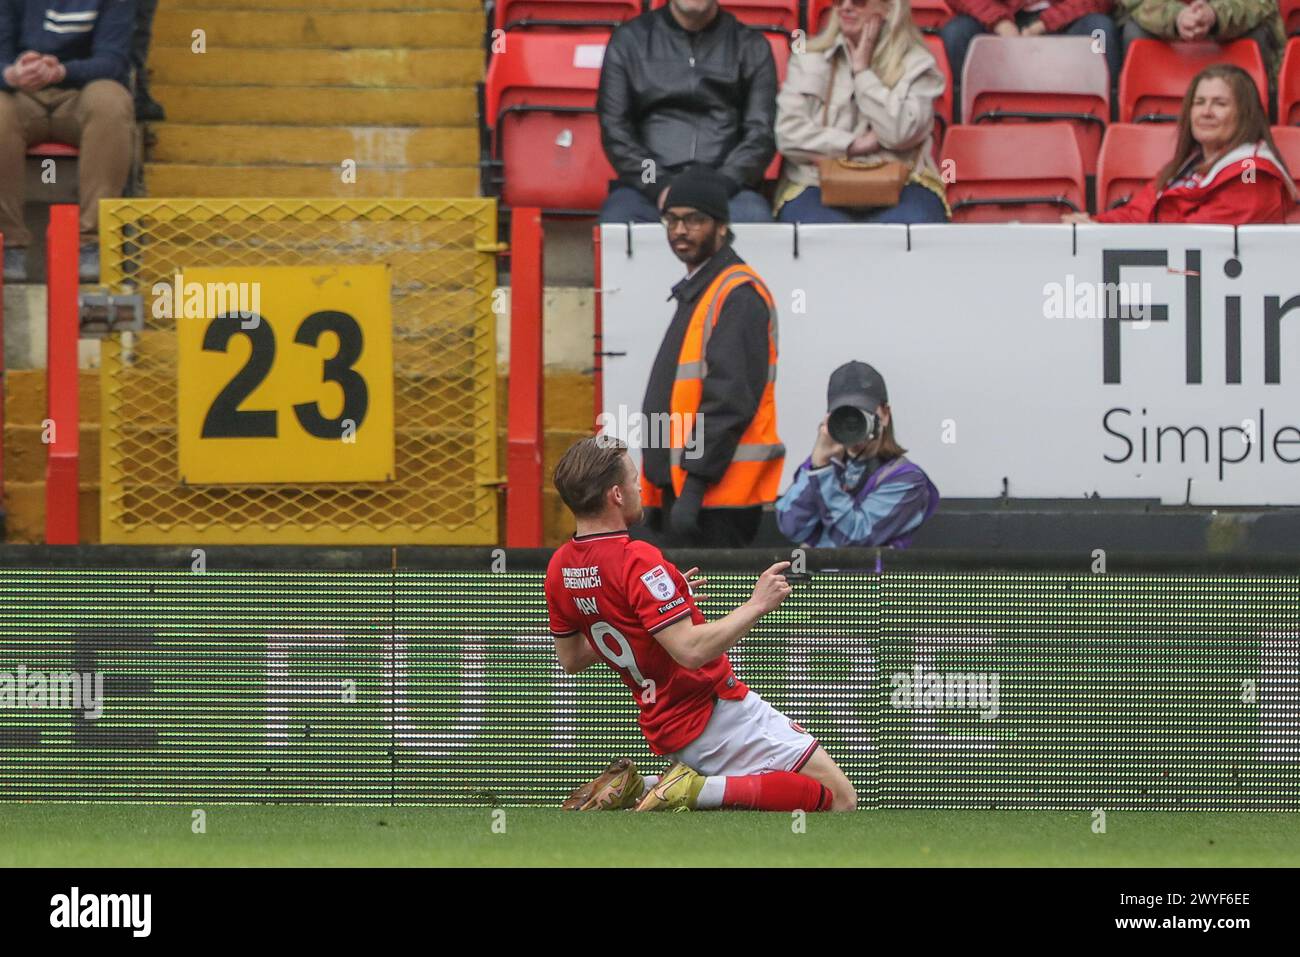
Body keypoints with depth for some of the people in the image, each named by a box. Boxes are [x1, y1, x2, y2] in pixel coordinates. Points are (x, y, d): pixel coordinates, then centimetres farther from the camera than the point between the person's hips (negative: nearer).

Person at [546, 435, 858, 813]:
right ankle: (697, 790, -16)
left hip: (665, 731, 9)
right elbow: (691, 650, -28)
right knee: (838, 798, -8)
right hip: (717, 712, -9)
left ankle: (635, 788, 8)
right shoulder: (638, 560, -22)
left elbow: (571, 660, 17)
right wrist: (757, 605, -19)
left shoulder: (559, 567, 5)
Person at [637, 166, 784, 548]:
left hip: (716, 493, -10)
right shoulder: (696, 293, 22)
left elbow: (730, 398, -19)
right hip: (682, 488, 10)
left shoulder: (738, 294, -10)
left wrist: (695, 482, -23)